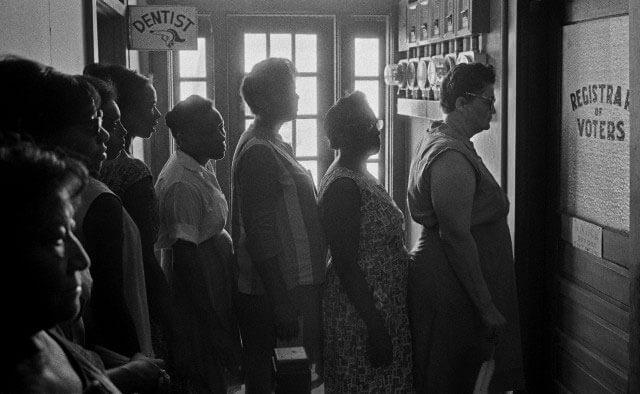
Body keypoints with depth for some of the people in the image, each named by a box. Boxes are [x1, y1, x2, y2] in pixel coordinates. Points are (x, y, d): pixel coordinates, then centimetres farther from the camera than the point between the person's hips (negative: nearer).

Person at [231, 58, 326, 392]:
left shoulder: (274, 145, 15)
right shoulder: (258, 152, -18)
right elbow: (260, 238, -23)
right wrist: (282, 304, -23)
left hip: (296, 285, 10)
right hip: (275, 290, -10)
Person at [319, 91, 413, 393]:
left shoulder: (360, 176, 11)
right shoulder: (342, 186, -20)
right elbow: (345, 265, -23)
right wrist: (375, 325, -24)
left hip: (383, 308, 10)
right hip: (361, 314, -10)